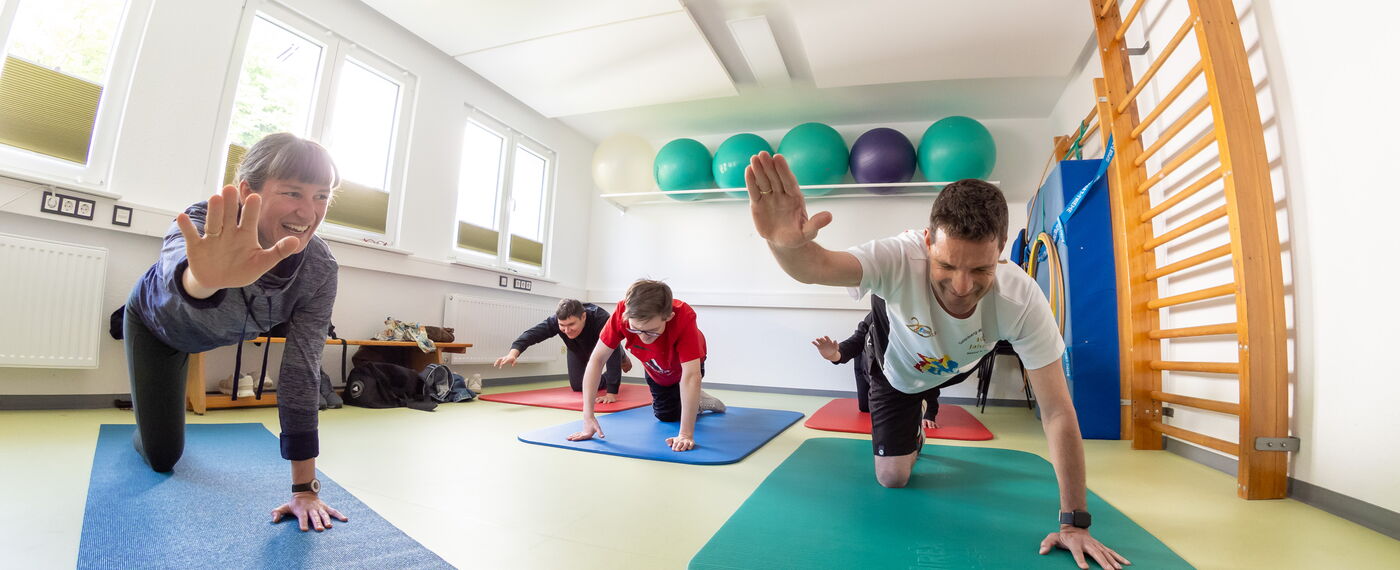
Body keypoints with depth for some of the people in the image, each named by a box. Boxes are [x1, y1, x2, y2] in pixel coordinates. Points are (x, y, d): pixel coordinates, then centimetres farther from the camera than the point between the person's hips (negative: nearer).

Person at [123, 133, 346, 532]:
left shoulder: (321, 271, -35)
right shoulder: (207, 225, -41)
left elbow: (301, 372, -33)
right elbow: (178, 269, -65)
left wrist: (305, 489, -34)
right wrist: (205, 279, -92)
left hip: (213, 331, 2)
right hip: (154, 321, -2)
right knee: (161, 457, 6)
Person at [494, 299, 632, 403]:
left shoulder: (601, 319, -48)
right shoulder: (555, 320, -38)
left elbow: (612, 354, -51)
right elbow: (532, 334, -48)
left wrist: (612, 393, -55)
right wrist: (513, 353, -69)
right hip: (578, 349, 3)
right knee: (578, 386, 1)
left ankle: (622, 359, 46)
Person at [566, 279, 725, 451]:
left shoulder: (684, 317, -47)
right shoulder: (622, 313, -40)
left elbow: (690, 376, -48)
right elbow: (597, 359, -34)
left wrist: (685, 434, -49)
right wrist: (588, 417, -38)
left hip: (685, 365, -2)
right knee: (664, 415, 10)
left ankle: (698, 401, 19)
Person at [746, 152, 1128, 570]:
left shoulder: (1022, 300, -39)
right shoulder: (900, 260, -45)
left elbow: (1057, 412, -31)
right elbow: (814, 266, -62)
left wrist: (1074, 522, -27)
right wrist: (786, 244, -88)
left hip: (950, 365, 2)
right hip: (897, 365, -1)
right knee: (892, 477, 4)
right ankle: (912, 437, 37)